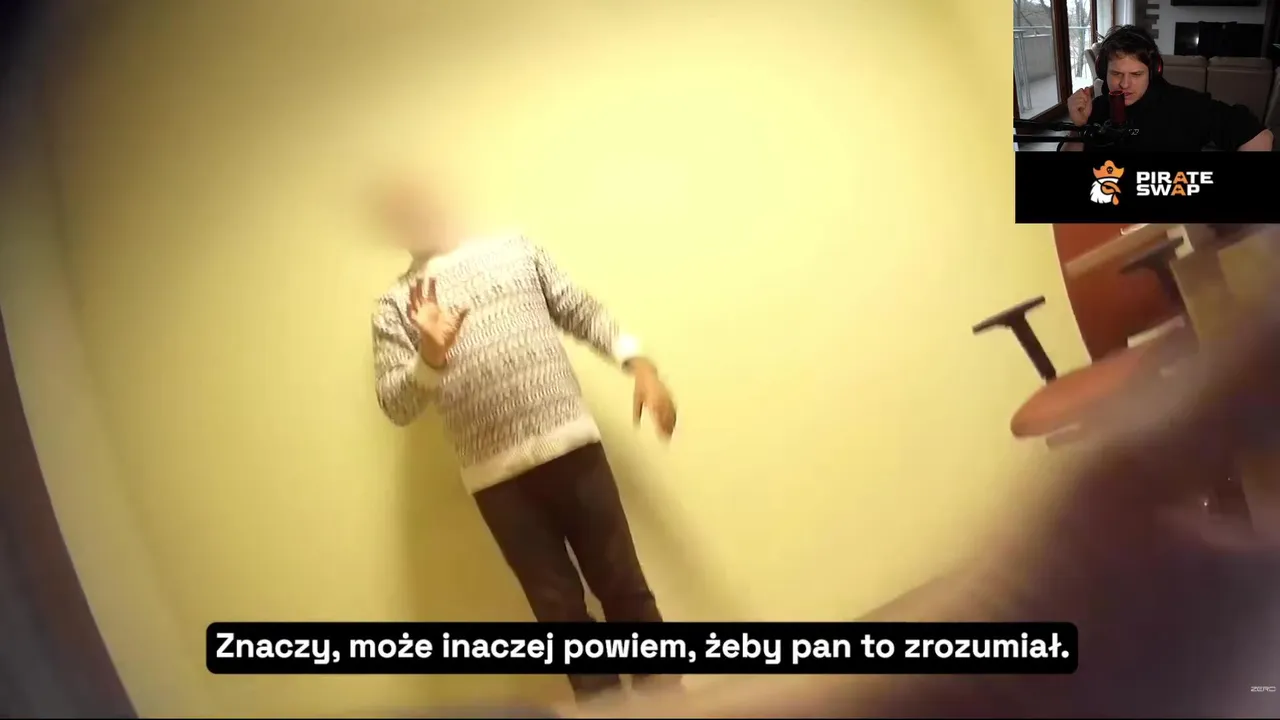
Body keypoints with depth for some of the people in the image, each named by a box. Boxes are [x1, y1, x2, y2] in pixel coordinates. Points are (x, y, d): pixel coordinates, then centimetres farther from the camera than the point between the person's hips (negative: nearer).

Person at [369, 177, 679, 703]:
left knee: (623, 584, 6)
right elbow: (395, 406, -2)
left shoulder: (514, 250, 12)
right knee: (559, 607, 6)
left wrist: (639, 364, -3)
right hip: (497, 476, -1)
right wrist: (428, 359, -23)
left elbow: (583, 312, 12)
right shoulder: (395, 307, 7)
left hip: (571, 444, 1)